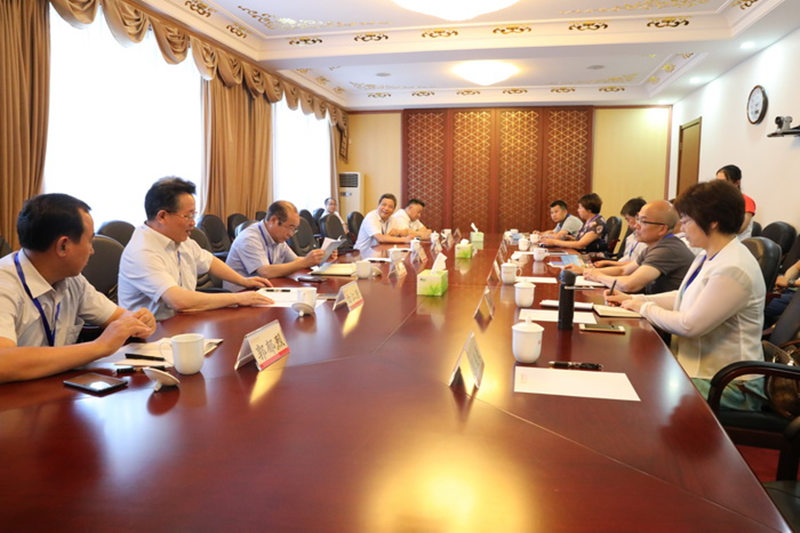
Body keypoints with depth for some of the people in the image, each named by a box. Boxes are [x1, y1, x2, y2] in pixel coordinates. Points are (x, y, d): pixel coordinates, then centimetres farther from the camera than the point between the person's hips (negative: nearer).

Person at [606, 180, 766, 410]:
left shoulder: (733, 270, -24)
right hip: (700, 368, 9)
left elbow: (689, 325, -25)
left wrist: (646, 308, -9)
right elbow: (683, 297, 19)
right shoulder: (707, 257, 9)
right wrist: (633, 299, 9)